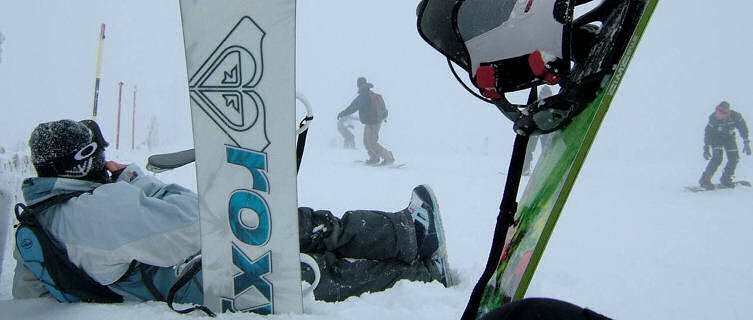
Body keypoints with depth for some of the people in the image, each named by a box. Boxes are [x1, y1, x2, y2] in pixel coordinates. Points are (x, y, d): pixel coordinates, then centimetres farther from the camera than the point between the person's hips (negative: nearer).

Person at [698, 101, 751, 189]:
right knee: (717, 157, -22)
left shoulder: (736, 116, -28)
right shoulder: (714, 118, -31)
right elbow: (707, 132, -20)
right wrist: (706, 148, -21)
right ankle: (705, 179, -16)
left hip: (729, 137, 3)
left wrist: (746, 143, -18)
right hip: (716, 137, -3)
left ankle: (725, 179, 15)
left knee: (734, 158, -6)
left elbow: (743, 128, -13)